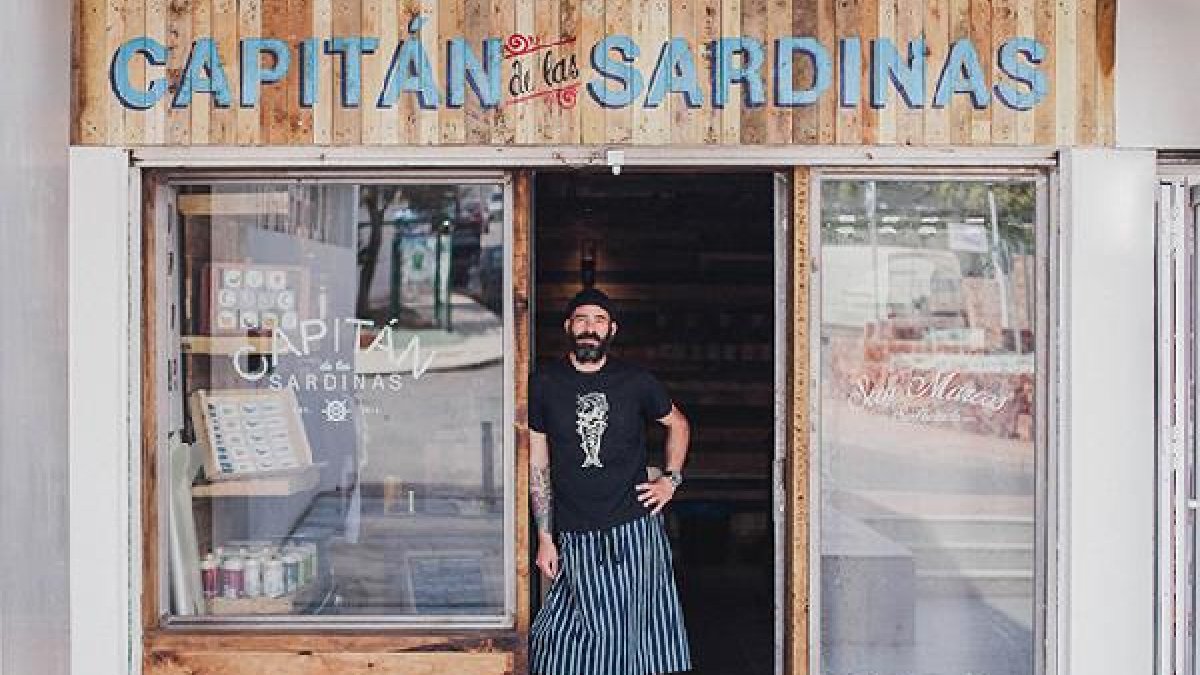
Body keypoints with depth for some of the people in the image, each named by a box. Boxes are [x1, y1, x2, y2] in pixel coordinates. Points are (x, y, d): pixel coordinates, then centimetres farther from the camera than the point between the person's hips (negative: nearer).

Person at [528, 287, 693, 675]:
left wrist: (671, 479, 7)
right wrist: (545, 537, 3)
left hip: (635, 529, 0)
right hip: (576, 537, 0)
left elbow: (677, 424, 21)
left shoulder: (636, 381, 2)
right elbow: (538, 464, 5)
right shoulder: (544, 384, 2)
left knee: (638, 630, 3)